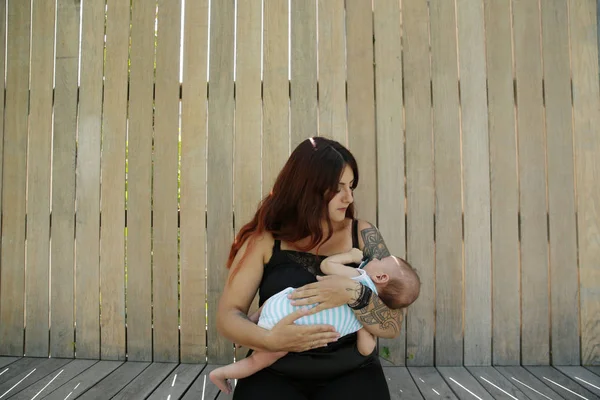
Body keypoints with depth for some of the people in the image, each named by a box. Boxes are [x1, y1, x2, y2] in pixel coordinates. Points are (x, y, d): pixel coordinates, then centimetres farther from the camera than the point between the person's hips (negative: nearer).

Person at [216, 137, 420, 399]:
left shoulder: (363, 236, -3)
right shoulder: (266, 238, -5)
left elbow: (393, 327, -5)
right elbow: (227, 315, -4)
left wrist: (355, 294, -25)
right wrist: (270, 339, -23)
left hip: (351, 374, 1)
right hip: (275, 375, -1)